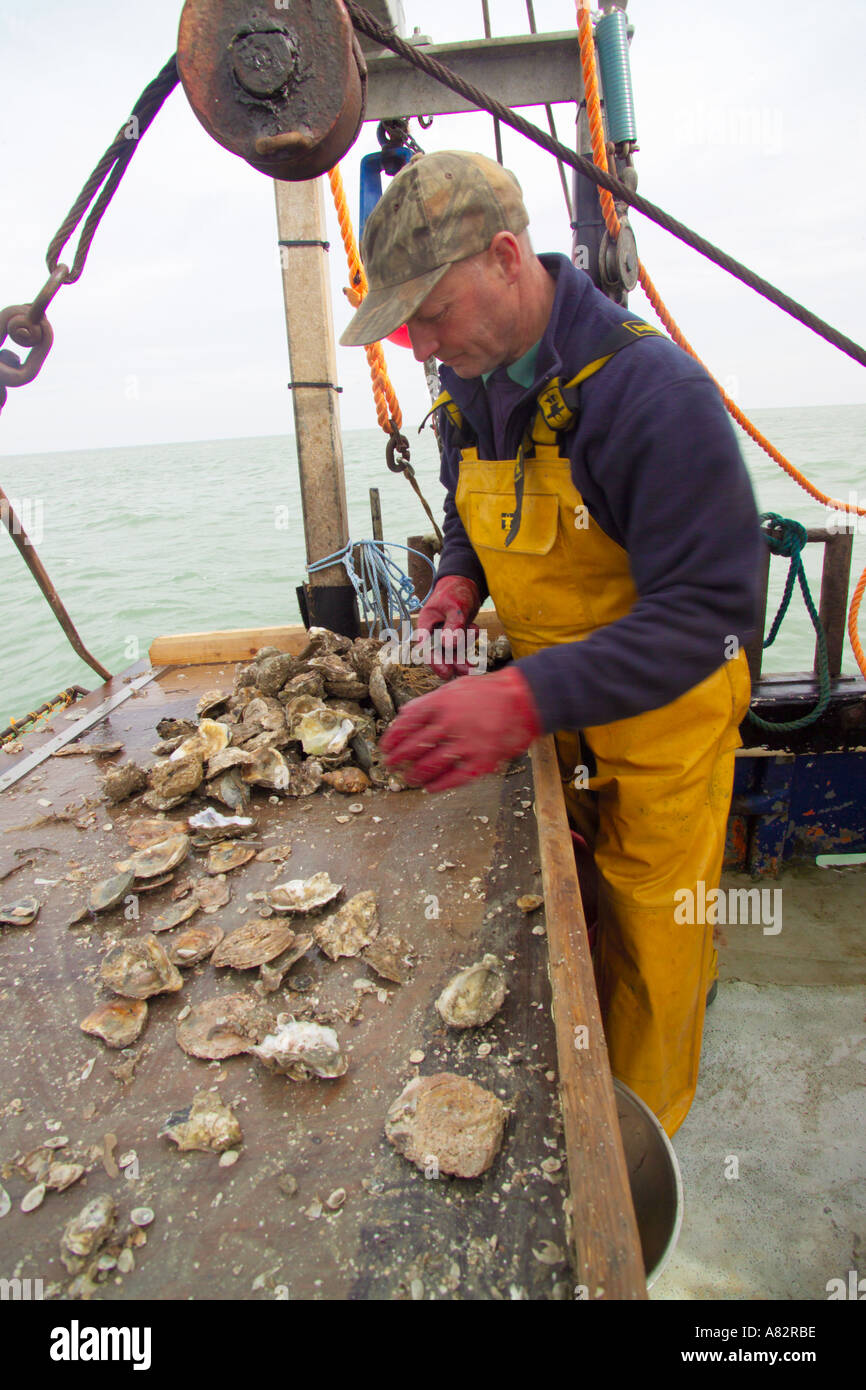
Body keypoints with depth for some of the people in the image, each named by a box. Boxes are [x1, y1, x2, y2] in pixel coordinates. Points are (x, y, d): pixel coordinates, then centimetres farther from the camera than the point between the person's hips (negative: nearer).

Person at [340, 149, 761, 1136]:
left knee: (649, 952, 7)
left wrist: (524, 700, -40)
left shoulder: (652, 390, -24)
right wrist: (459, 580, -6)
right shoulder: (470, 389, 1)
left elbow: (708, 610, -28)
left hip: (656, 722, -5)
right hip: (540, 716, 6)